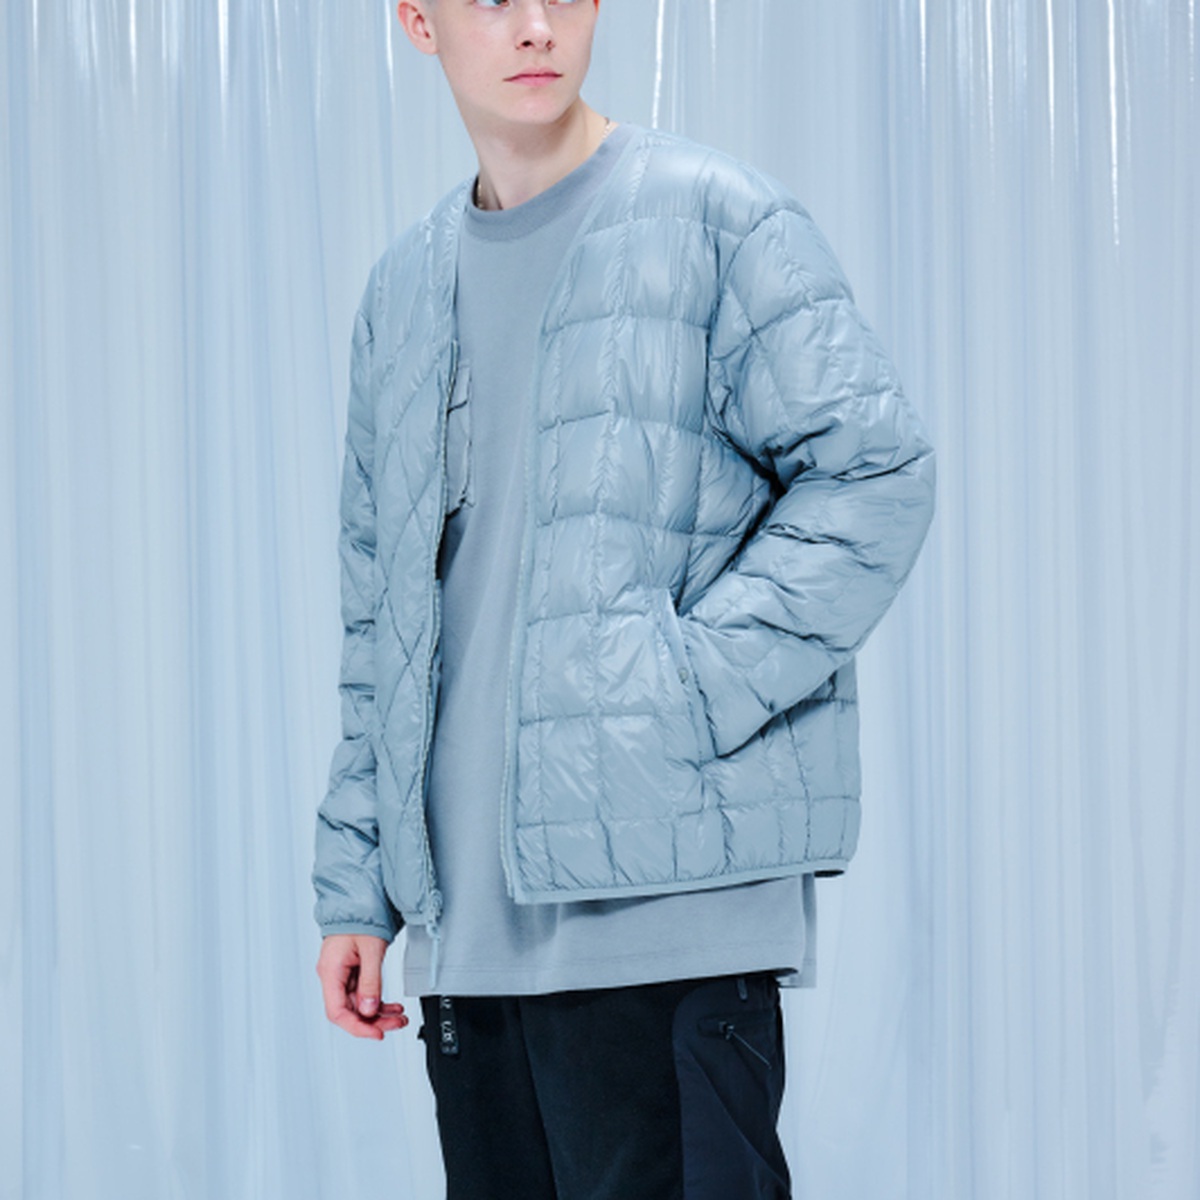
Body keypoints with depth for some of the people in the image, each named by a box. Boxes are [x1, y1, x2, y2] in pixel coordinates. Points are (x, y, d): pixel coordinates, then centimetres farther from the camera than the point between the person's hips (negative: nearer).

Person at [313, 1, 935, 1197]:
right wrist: (357, 886, 14)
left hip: (667, 910, -6)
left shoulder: (712, 218, 0)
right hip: (465, 920, 6)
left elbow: (875, 471, -7)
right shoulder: (402, 292, 18)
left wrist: (692, 681, -15)